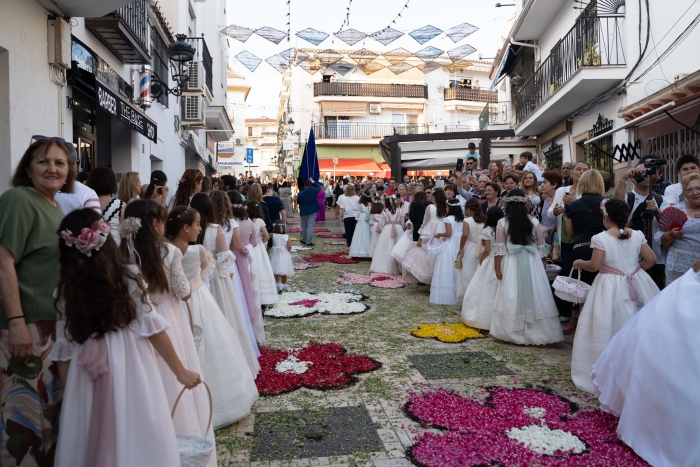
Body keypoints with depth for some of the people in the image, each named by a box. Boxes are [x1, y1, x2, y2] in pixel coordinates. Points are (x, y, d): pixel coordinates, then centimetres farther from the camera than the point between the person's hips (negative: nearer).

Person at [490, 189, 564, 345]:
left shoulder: (502, 223, -4)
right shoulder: (534, 221, 1)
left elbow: (500, 249, -4)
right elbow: (541, 247, 5)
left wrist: (497, 268, 2)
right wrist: (539, 264, 17)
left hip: (511, 263, -1)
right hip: (532, 263, 1)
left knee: (513, 298, 5)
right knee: (534, 296, 8)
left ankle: (513, 332, 12)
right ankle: (535, 332, 15)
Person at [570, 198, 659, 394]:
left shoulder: (600, 238, -13)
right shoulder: (638, 235, 0)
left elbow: (595, 265, -14)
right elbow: (651, 259, 3)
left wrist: (579, 263, 4)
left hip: (610, 288, -5)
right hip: (636, 285, 5)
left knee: (609, 330, 5)